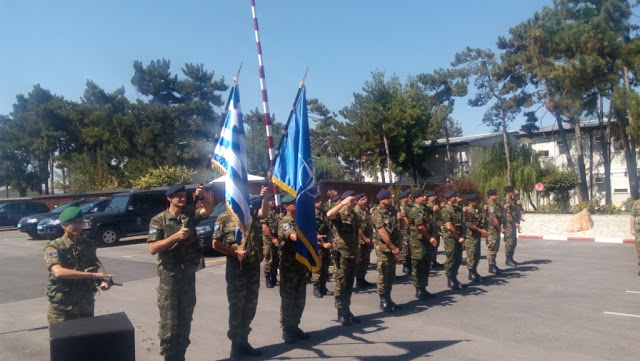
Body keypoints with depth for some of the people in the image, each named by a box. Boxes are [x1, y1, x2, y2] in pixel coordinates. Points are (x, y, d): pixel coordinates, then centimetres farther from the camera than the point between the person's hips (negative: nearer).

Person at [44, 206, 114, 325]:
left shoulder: (88, 245, 5)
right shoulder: (54, 247, -9)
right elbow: (58, 272, -27)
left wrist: (102, 281, -11)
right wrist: (92, 274, -35)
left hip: (85, 306, 4)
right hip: (61, 308, -4)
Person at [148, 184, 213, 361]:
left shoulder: (190, 214, 4)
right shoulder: (158, 220, -5)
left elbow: (209, 210, -14)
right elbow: (153, 248, -13)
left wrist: (201, 197, -32)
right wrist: (176, 236, -22)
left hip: (189, 275, 4)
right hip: (169, 276, -4)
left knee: (185, 320, 14)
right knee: (169, 322, 2)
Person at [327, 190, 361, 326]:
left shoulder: (355, 215, 10)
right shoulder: (339, 214, -11)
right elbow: (329, 215, -36)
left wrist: (356, 250, 16)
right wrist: (343, 203, -32)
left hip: (352, 254, 7)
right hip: (341, 254, -7)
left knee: (349, 284, 13)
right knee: (340, 283, -2)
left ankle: (347, 311, 23)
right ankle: (341, 313, 6)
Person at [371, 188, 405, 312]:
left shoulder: (393, 210, 9)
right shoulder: (377, 213, -13)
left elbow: (401, 227, 13)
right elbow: (383, 233, -18)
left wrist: (401, 218, -8)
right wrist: (394, 248, -18)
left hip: (393, 247, 7)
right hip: (383, 248, -7)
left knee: (391, 275, 12)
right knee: (383, 275, -2)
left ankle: (388, 299, 22)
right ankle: (383, 302, 7)